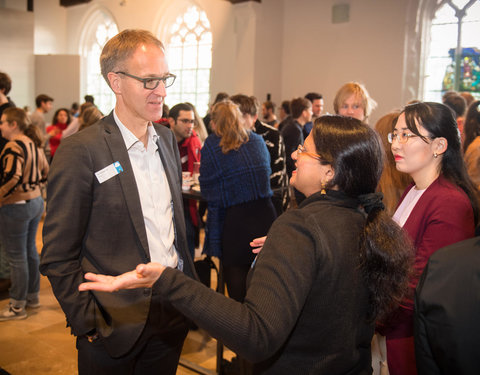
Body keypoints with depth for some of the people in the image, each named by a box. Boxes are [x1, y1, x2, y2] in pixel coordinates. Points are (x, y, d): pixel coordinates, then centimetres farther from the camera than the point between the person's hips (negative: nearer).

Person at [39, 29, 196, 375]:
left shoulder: (167, 138, 5)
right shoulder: (81, 151, -16)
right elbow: (58, 257, -13)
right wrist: (89, 326, -13)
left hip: (173, 311, 6)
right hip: (119, 322, -5)